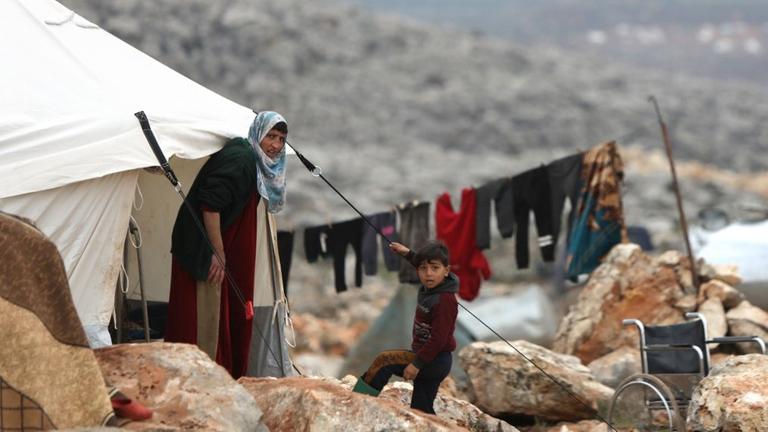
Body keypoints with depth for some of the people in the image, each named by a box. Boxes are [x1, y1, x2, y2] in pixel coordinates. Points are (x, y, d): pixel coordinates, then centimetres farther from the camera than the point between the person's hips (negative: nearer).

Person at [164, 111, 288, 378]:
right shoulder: (238, 158, -18)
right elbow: (210, 204, -26)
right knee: (204, 320, -7)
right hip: (202, 252, -11)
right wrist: (218, 254, -24)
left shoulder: (255, 163, 13)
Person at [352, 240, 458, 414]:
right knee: (421, 410, 11)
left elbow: (438, 338, -25)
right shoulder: (428, 288, 5)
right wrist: (408, 254, 35)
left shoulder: (445, 301, -21)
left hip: (435, 361, -10)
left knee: (384, 360, -13)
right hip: (429, 361, 10)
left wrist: (417, 363, -25)